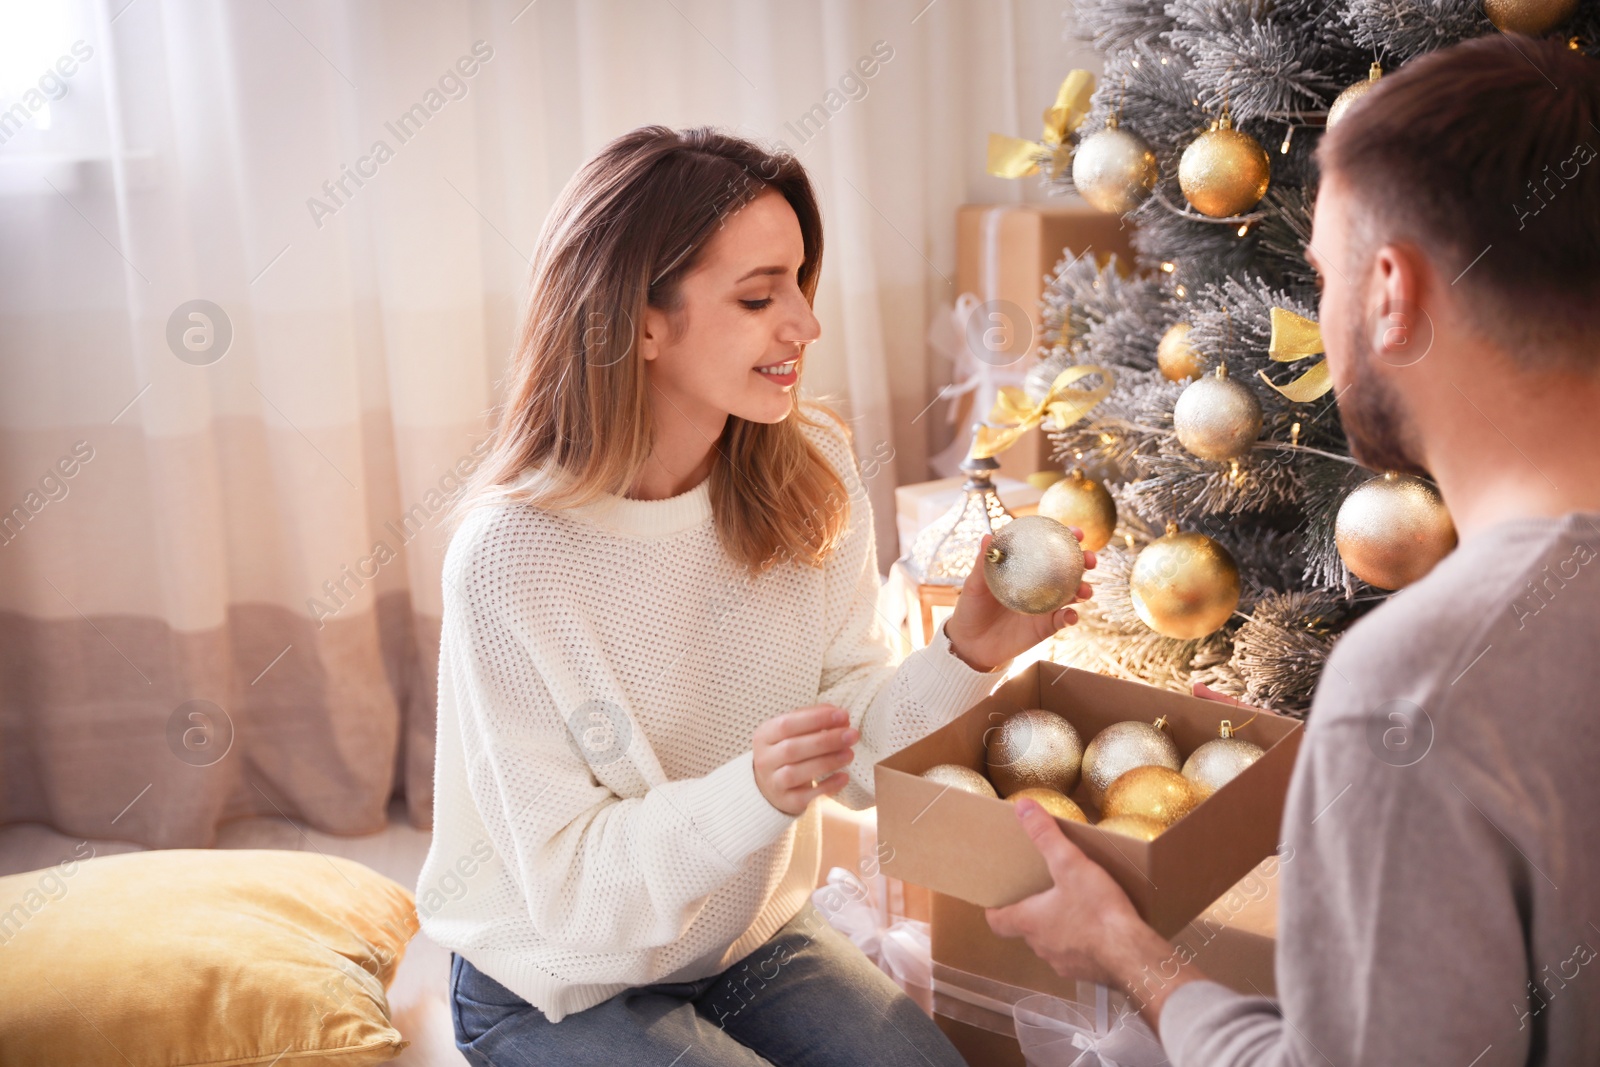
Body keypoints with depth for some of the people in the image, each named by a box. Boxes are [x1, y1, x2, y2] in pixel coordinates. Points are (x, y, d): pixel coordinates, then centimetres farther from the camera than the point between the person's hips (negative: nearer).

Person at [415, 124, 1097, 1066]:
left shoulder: (811, 472, -9)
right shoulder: (513, 556, -26)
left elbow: (854, 747, -6)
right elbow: (567, 880, -22)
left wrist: (966, 656, -23)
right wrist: (753, 795, -37)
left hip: (754, 936, 5)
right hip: (561, 990, -4)